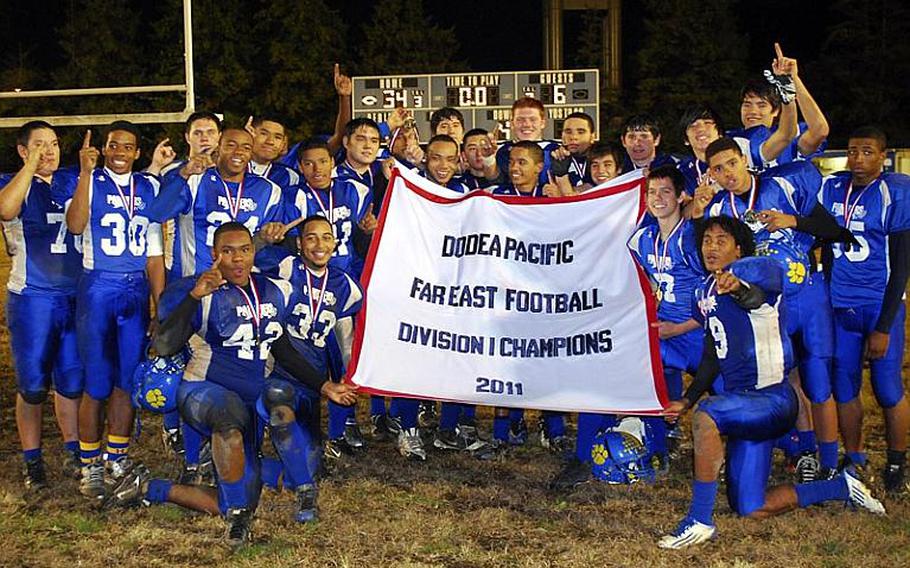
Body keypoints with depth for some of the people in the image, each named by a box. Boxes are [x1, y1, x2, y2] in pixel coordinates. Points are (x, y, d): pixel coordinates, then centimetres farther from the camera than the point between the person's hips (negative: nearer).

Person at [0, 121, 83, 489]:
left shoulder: (72, 180, 11)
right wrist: (31, 166, -19)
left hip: (76, 296, 4)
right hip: (32, 298, -4)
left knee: (72, 380, 11)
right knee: (32, 385, 4)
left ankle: (73, 452, 24)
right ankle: (31, 460, 15)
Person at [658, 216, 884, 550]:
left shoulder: (753, 268, -11)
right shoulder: (704, 292, 12)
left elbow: (758, 296, -37)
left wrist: (739, 289, -60)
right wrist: (686, 400, 17)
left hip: (771, 398, -9)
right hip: (744, 404, 9)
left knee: (706, 414, -35)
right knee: (751, 510, 9)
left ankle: (700, 520, -27)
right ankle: (841, 487, 27)